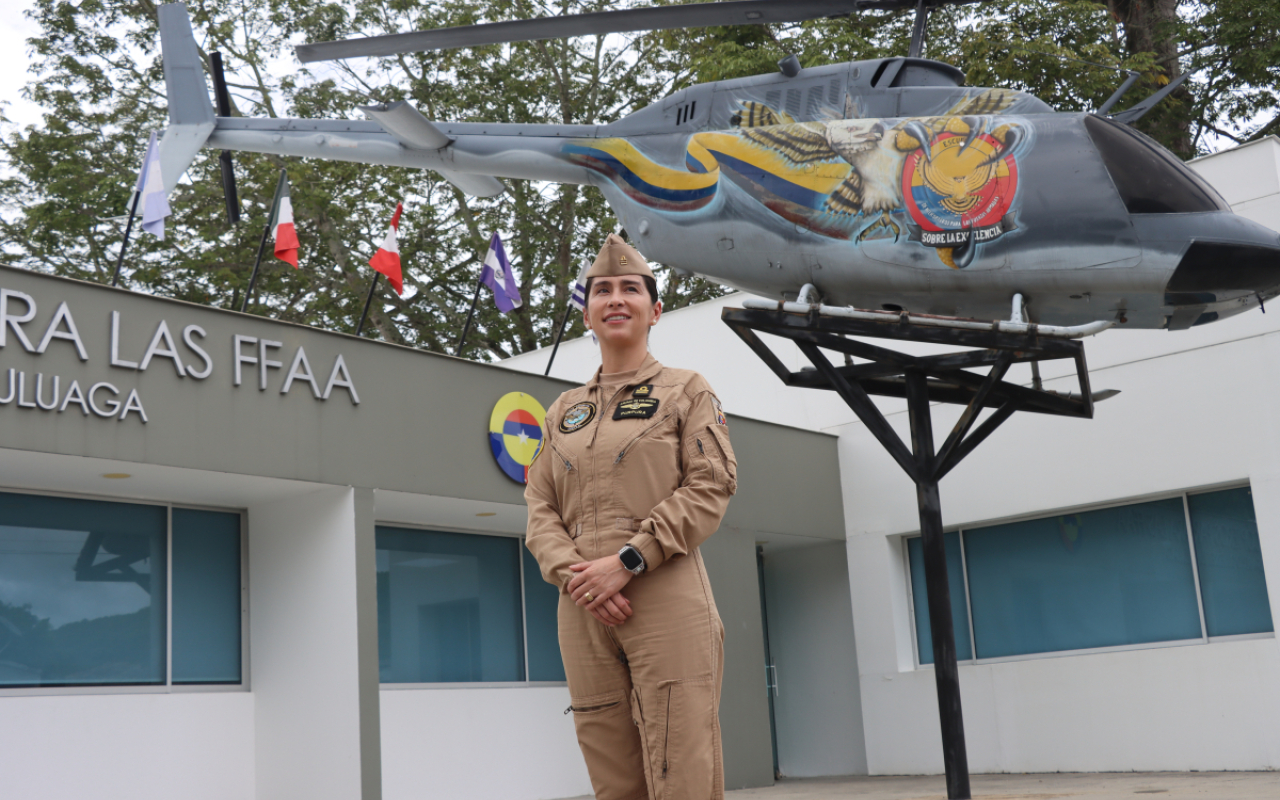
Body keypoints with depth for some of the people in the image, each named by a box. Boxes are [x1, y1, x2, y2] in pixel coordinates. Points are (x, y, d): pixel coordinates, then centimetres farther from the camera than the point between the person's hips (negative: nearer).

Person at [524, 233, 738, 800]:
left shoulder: (686, 391, 9)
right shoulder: (564, 411, 20)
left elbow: (711, 486, -4)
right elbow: (540, 508, 13)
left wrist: (626, 561, -14)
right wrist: (573, 573, -9)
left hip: (666, 602, -4)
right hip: (583, 612, 4)